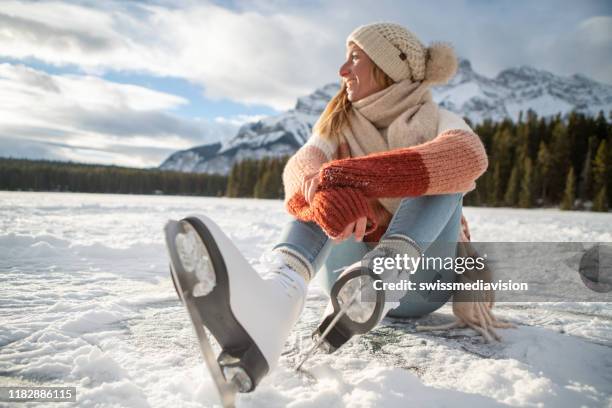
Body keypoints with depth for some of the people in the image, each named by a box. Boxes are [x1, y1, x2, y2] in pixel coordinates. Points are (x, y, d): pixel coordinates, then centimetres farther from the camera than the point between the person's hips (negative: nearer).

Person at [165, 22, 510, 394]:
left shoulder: (437, 120, -2)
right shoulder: (339, 124, 6)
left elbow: (470, 156, -28)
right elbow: (300, 167, -18)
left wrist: (351, 174, -40)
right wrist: (324, 191, -43)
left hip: (423, 279, -1)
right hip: (354, 274, 2)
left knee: (439, 174, -20)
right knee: (325, 188, -21)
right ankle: (277, 300, -51)